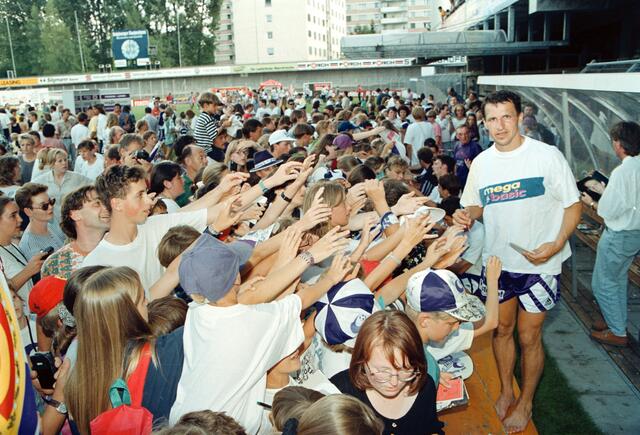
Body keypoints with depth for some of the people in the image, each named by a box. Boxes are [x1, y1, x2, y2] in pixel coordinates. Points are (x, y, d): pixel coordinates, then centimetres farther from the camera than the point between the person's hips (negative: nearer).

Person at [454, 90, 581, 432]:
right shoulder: (481, 163, 0)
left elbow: (573, 204, -8)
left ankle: (525, 402, 30)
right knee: (502, 329, 17)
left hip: (539, 264, -4)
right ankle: (505, 391, 39)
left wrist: (557, 244, -23)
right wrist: (467, 214, -12)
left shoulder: (547, 156, -13)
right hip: (497, 261, 4)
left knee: (528, 336, 8)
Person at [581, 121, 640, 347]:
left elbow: (607, 211, -22)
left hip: (618, 236, -9)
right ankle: (616, 321, 38)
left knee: (603, 283, 7)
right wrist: (605, 193, 13)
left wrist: (591, 202, -4)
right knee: (618, 279, 24)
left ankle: (618, 333, 17)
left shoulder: (622, 172, -26)